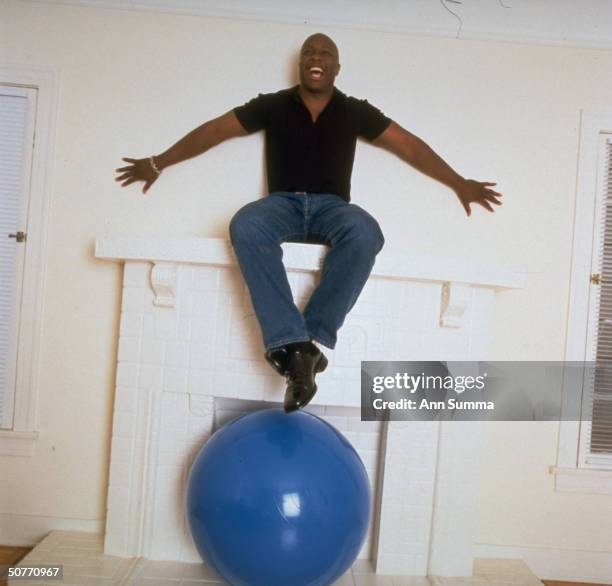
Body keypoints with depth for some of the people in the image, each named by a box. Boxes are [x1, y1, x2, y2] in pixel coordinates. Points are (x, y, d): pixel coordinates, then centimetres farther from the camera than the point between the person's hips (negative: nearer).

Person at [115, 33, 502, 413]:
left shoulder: (356, 111, 13)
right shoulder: (273, 105, 11)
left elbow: (410, 145, 11)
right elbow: (214, 130, 12)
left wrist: (459, 183, 7)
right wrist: (159, 163, 11)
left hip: (332, 207, 0)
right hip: (283, 203, 0)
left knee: (366, 233, -36)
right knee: (245, 226, -36)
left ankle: (312, 340, -36)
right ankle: (294, 343, -42)